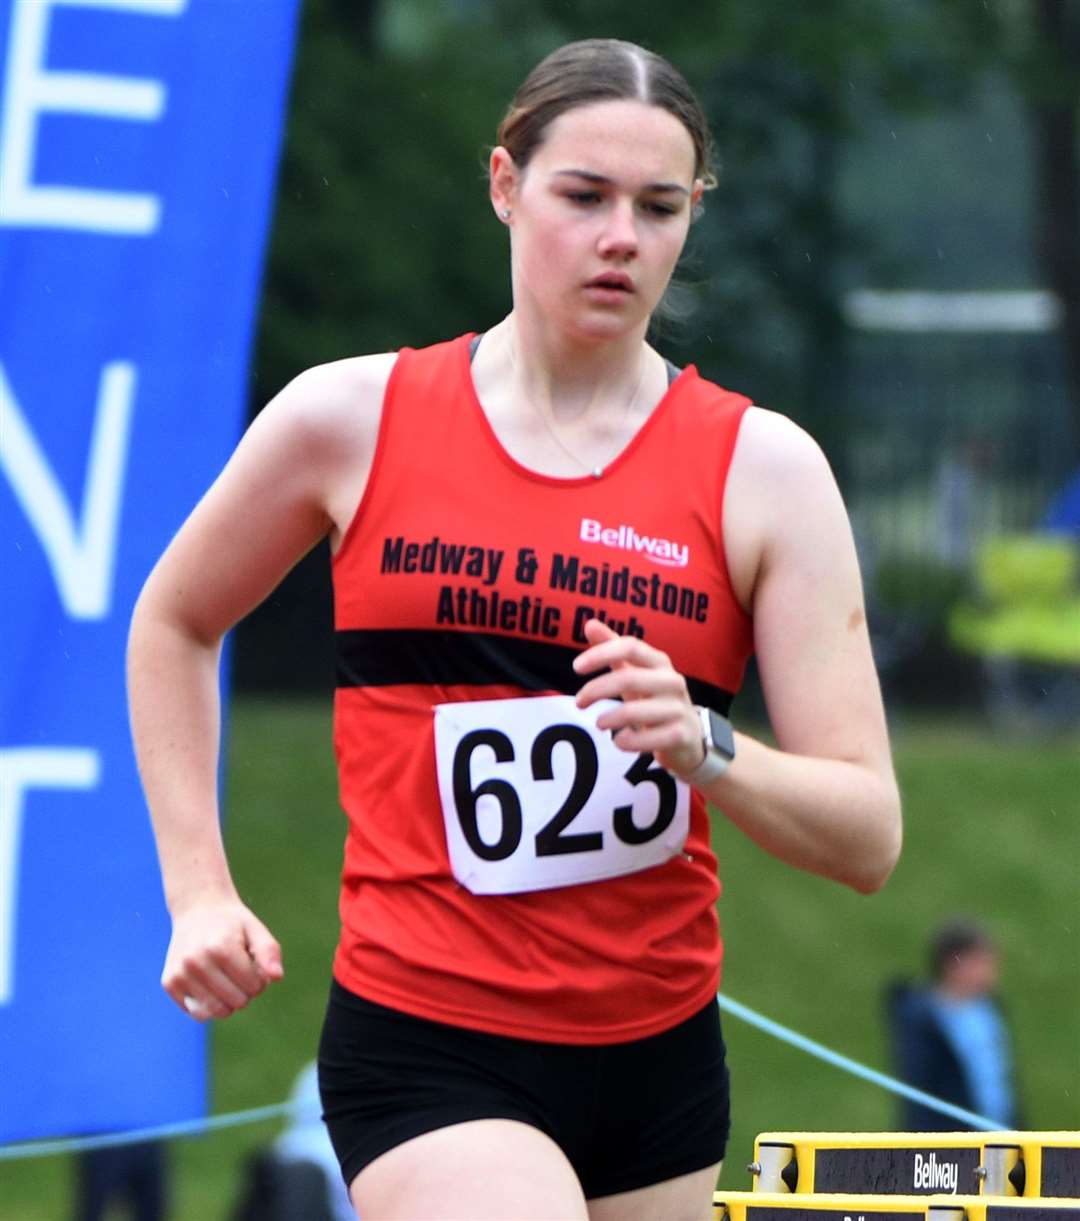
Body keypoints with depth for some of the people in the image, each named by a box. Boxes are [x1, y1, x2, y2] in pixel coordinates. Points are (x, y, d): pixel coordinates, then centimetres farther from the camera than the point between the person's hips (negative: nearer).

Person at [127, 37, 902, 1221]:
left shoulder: (762, 468, 0)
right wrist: (200, 891, 10)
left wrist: (700, 746, -22)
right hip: (423, 1047, -3)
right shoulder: (353, 419, 0)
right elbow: (172, 624, 18)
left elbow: (867, 835, -4)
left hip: (657, 1061, 3)